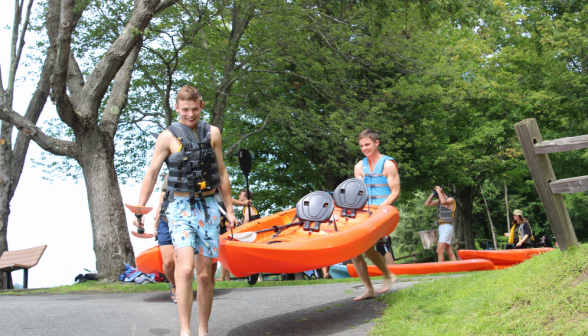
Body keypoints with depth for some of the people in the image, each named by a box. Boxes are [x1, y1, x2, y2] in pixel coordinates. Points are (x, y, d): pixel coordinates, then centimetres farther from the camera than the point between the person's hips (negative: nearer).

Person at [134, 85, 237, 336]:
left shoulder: (212, 134, 10)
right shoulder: (168, 137, 1)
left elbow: (222, 173, 15)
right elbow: (151, 175, 3)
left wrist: (229, 209, 13)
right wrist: (139, 210, -4)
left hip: (208, 207, 3)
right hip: (180, 207, -3)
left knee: (205, 275, 5)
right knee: (186, 269, -20)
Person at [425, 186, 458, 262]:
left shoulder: (451, 199, -7)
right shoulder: (439, 201, 17)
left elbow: (444, 202, -29)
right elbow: (427, 204, 14)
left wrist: (438, 191, -17)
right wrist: (433, 194, 6)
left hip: (447, 228, -9)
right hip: (441, 227, 9)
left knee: (439, 251, -17)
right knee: (449, 253, 7)